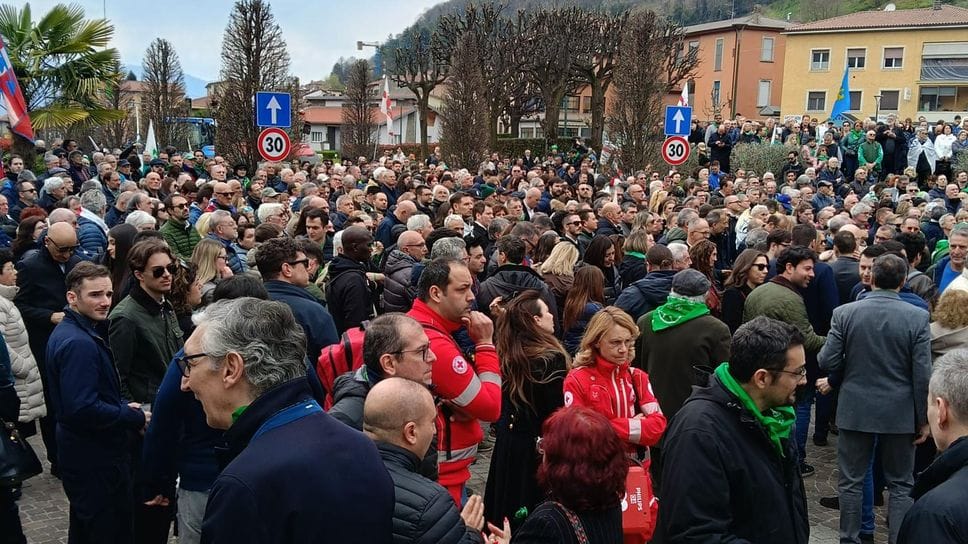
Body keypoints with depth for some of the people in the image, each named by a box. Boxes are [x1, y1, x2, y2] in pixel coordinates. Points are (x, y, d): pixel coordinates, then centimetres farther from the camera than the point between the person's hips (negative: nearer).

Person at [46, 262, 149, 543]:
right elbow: (84, 410, -30)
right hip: (96, 458, -10)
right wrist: (136, 417, -18)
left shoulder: (69, 331, 7)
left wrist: (122, 404, 1)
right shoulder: (79, 343, -25)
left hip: (83, 453, 10)